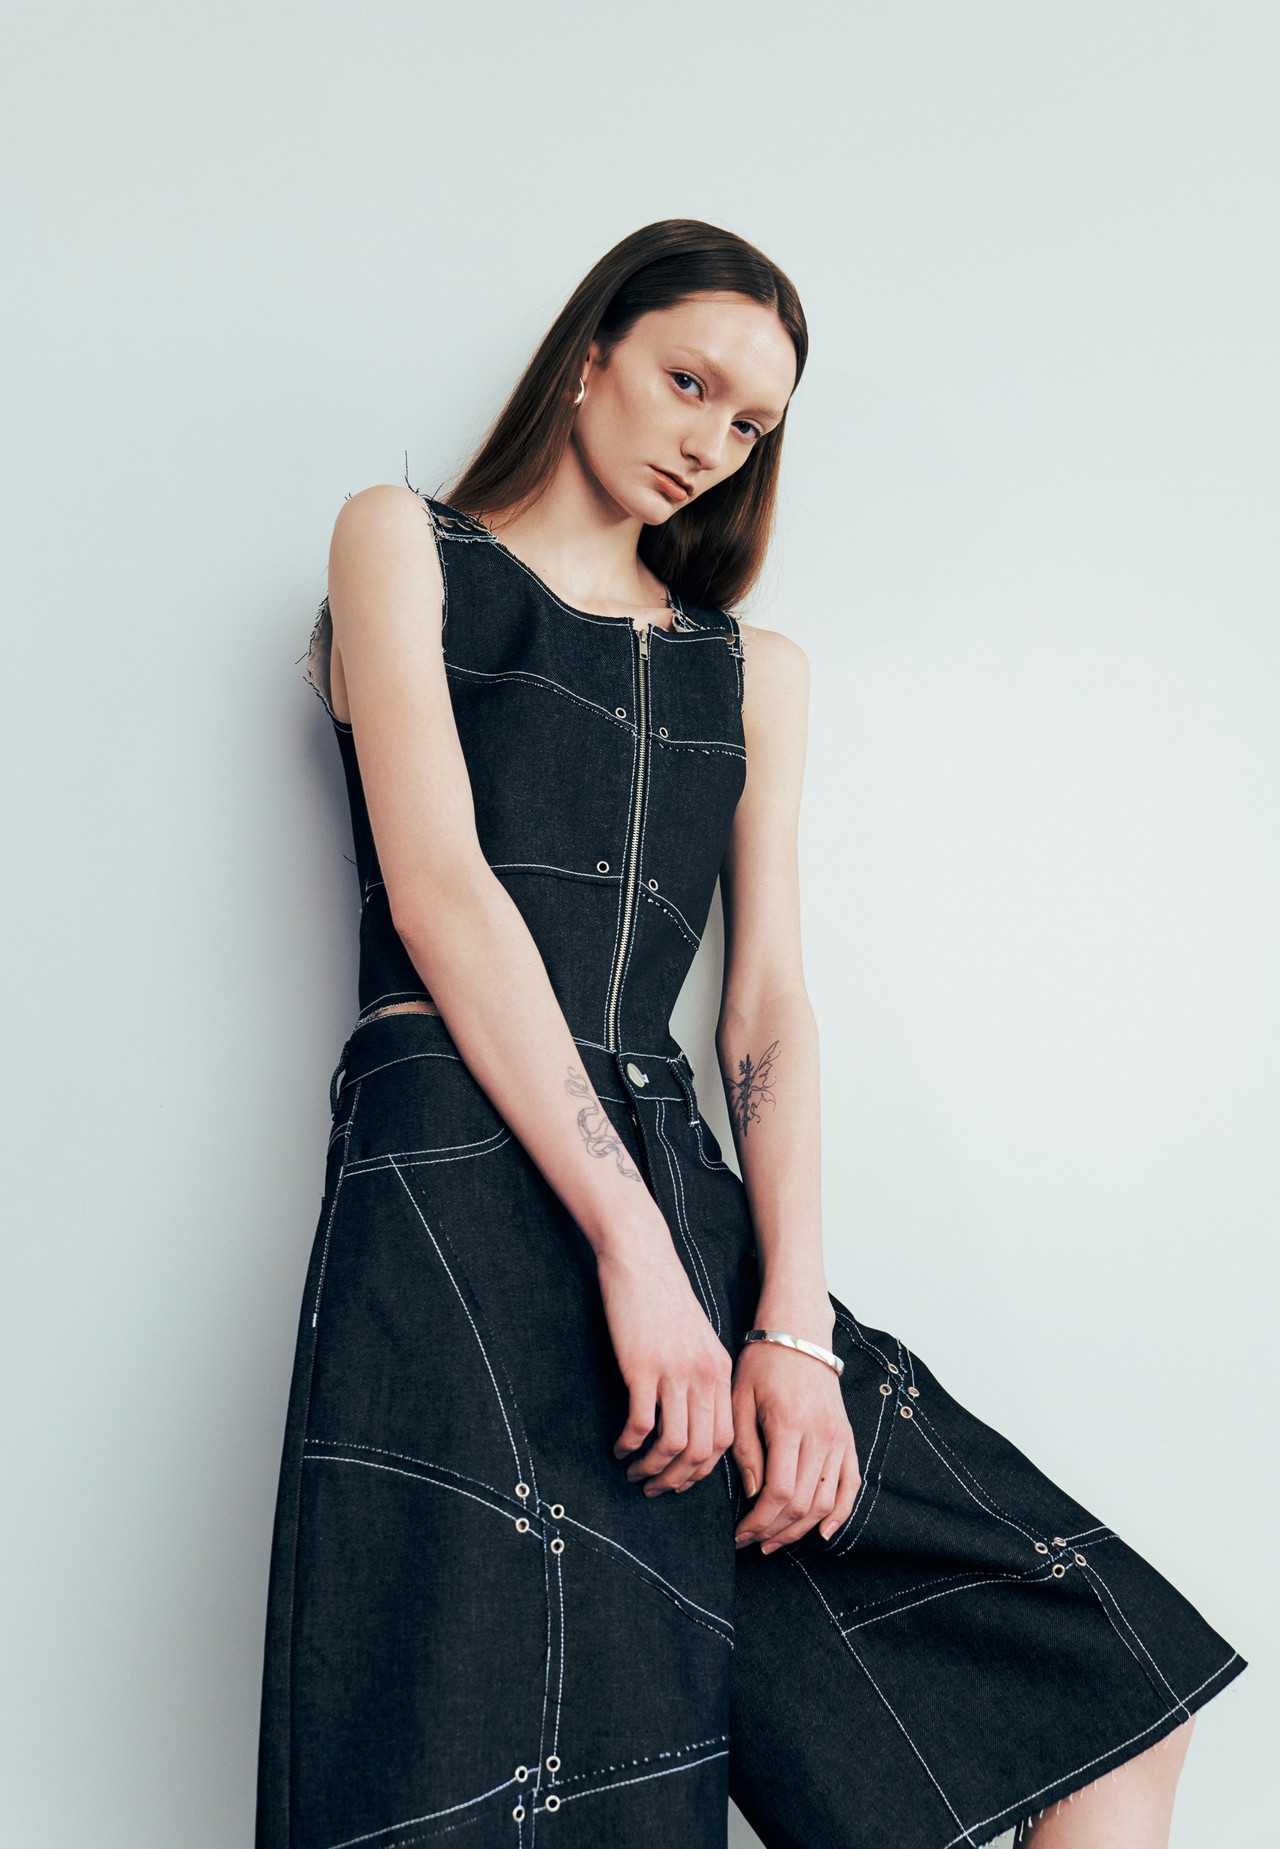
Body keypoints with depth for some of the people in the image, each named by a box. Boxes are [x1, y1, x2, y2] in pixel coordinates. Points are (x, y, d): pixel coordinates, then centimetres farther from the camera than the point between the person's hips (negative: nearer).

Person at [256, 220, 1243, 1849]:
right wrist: (630, 1241, -14)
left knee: (1114, 1683, -1)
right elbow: (437, 889, -3)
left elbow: (768, 1007, 13)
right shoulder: (405, 547, 12)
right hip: (463, 1177, -5)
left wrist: (793, 1323, -4)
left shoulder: (753, 673, 25)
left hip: (684, 1178, 5)